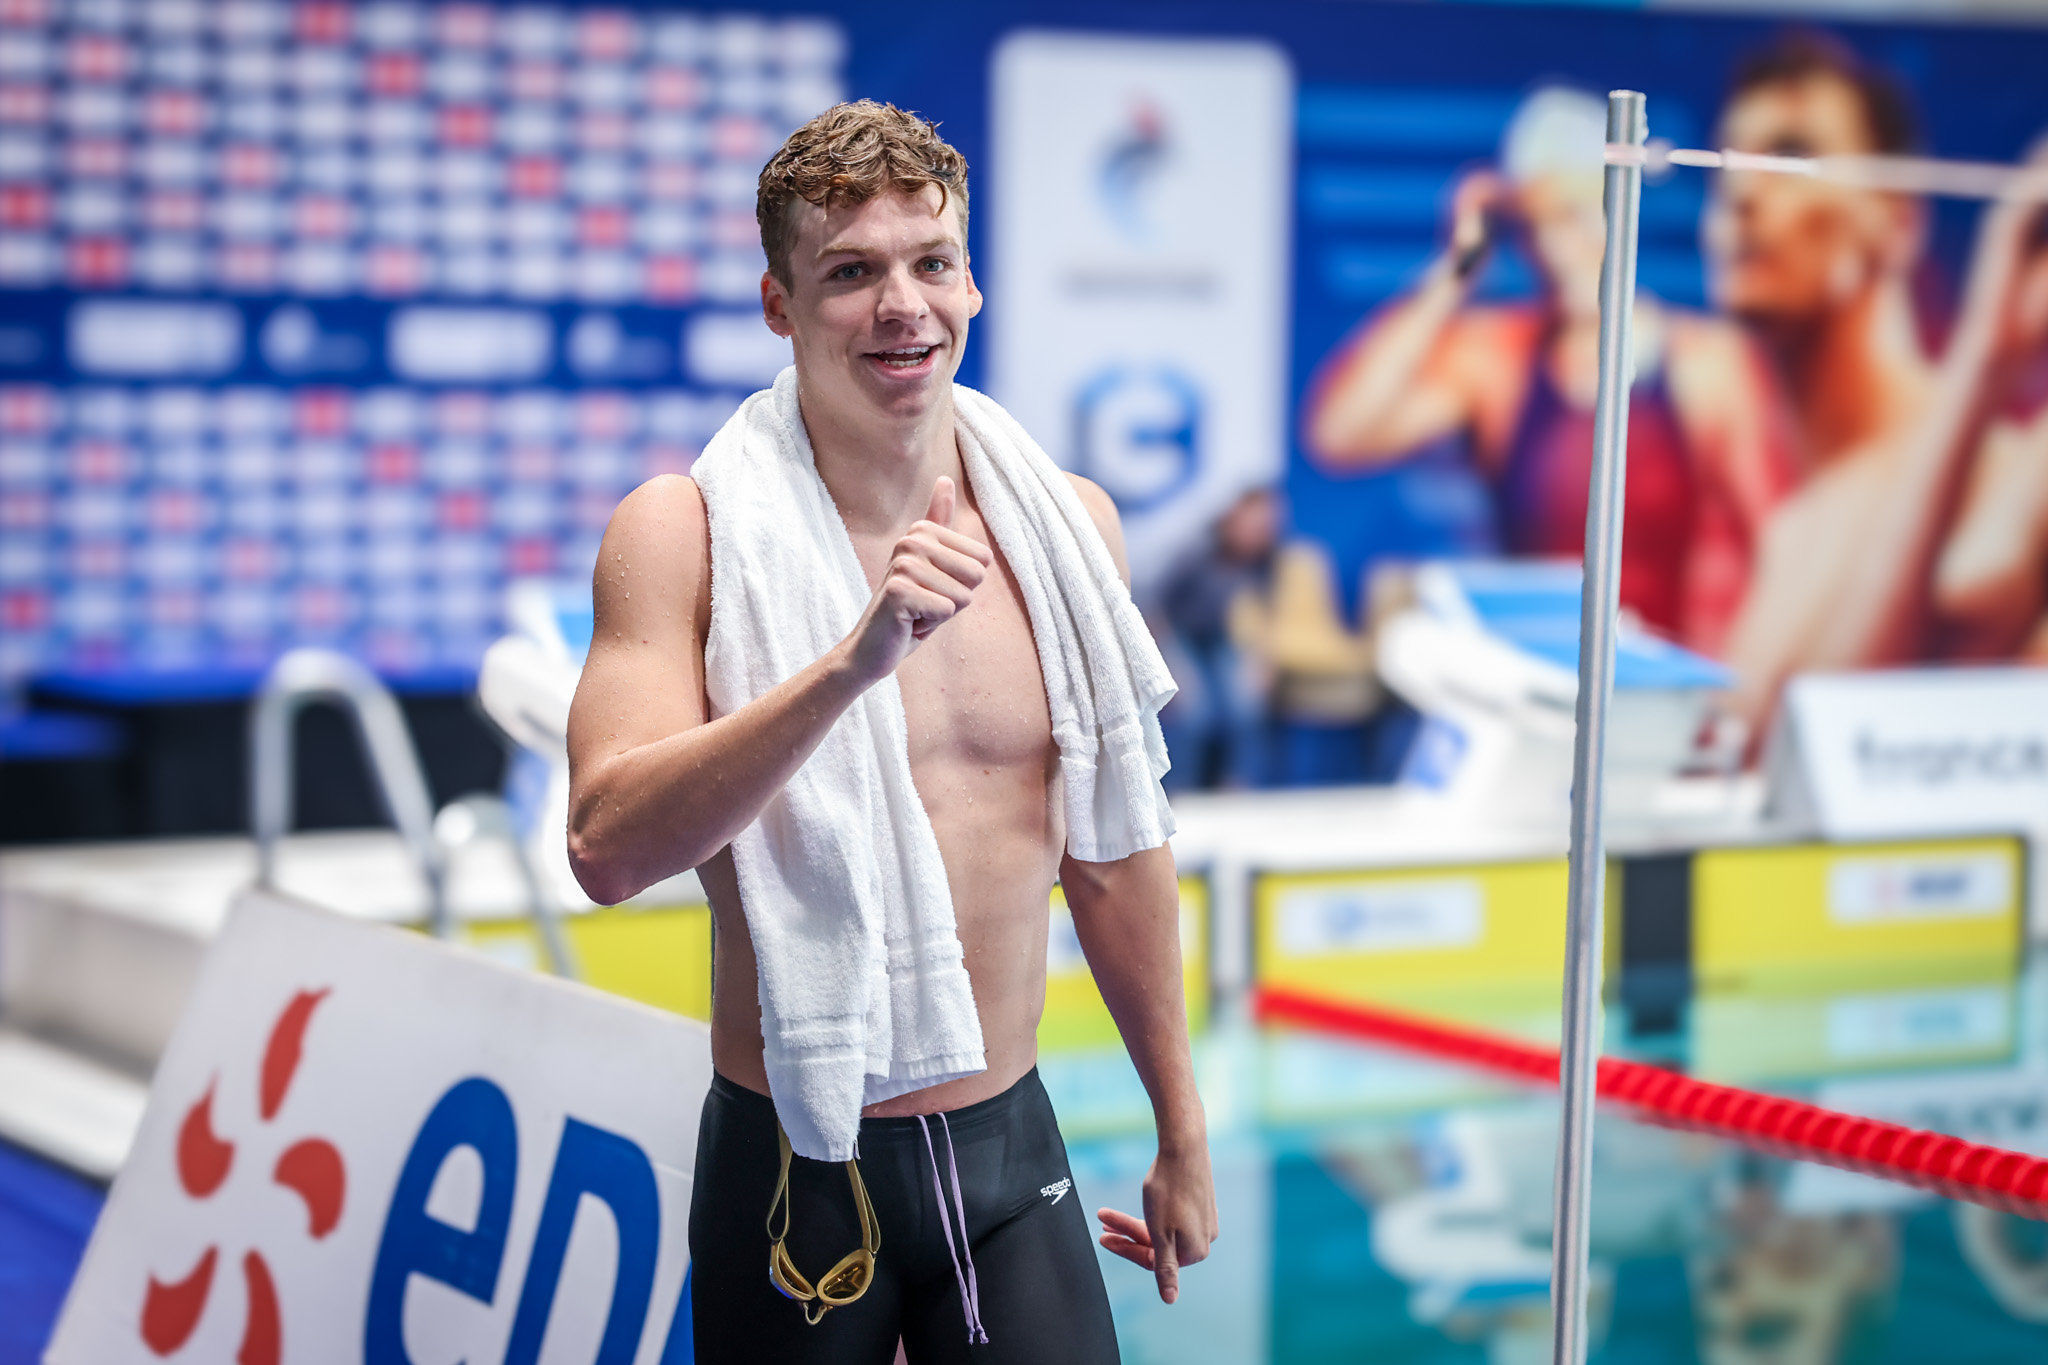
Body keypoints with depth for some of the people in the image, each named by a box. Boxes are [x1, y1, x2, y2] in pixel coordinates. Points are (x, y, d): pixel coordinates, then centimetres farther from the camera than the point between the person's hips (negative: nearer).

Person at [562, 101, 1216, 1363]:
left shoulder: (1068, 525, 3)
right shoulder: (686, 530, -9)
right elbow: (608, 848, -22)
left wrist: (1181, 1134, 19)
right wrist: (857, 662, -32)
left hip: (1011, 1153, 3)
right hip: (793, 1168, -3)